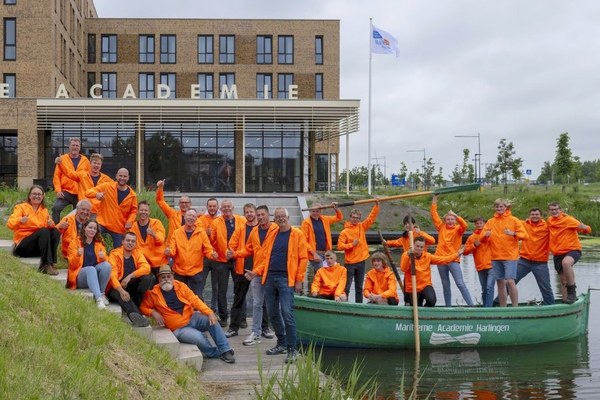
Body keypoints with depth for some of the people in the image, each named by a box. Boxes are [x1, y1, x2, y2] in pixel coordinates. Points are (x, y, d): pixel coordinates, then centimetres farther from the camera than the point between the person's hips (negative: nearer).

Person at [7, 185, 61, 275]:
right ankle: (46, 265, -39)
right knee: (44, 231, -30)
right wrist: (20, 220, -37)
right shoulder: (21, 207, 0)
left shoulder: (44, 210, 13)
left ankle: (51, 263, -28)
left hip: (40, 245, 5)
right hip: (22, 246, -5)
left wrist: (50, 224, -23)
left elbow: (49, 226, 1)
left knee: (55, 231, -21)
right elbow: (10, 224, -16)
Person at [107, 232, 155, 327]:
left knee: (148, 278, -22)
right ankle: (134, 313, -60)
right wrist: (121, 290, -35)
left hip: (132, 287, 3)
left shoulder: (138, 253, 3)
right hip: (117, 287, -3)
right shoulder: (114, 254, -8)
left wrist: (130, 276, -25)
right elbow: (112, 275, -20)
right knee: (118, 294, -38)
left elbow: (146, 268, -13)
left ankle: (135, 306, -23)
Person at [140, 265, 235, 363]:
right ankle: (215, 353, -2)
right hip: (179, 329, -3)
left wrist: (210, 313, -16)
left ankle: (225, 350, -14)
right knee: (199, 337, -29)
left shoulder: (181, 286, 1)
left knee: (212, 321, -22)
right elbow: (143, 307, 4)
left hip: (192, 318, 4)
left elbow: (195, 300, -4)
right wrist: (153, 313, -17)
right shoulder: (153, 293, -5)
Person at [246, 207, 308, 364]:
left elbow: (303, 258, -4)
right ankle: (281, 344, 24)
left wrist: (299, 280, -9)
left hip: (286, 279, -6)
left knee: (287, 313, -14)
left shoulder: (297, 234, 0)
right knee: (273, 313, 10)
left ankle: (292, 349, -8)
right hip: (270, 278, 6)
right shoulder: (272, 235, 15)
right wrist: (255, 272, 4)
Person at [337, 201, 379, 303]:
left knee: (359, 287, 12)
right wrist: (352, 244, -19)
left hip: (361, 262, 5)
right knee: (347, 287, -1)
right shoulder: (345, 232, -7)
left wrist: (377, 205, -5)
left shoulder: (362, 227, 7)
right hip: (349, 263, -5)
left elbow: (372, 217, 4)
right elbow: (340, 246, -13)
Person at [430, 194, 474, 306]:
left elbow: (464, 225, -20)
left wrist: (455, 215, -29)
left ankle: (471, 305, -8)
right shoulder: (441, 227, 9)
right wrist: (435, 198, 5)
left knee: (460, 283, -9)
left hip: (453, 260, -3)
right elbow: (434, 213, 7)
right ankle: (448, 306, 16)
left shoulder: (458, 229, 2)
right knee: (445, 285, 10)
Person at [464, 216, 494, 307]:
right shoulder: (471, 237, 11)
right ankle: (485, 306, 18)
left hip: (491, 265, -4)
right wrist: (474, 245, -7)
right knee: (484, 289, 11)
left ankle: (488, 307, -16)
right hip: (480, 267, 4)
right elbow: (465, 251, 8)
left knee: (489, 287, -14)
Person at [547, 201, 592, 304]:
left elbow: (587, 229, -12)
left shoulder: (568, 219, -10)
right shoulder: (549, 220, 9)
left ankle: (572, 290, -24)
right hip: (557, 254, 6)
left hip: (572, 250, -6)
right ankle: (565, 301, 21)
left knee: (566, 262, -38)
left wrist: (584, 228, -26)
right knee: (563, 279, 9)